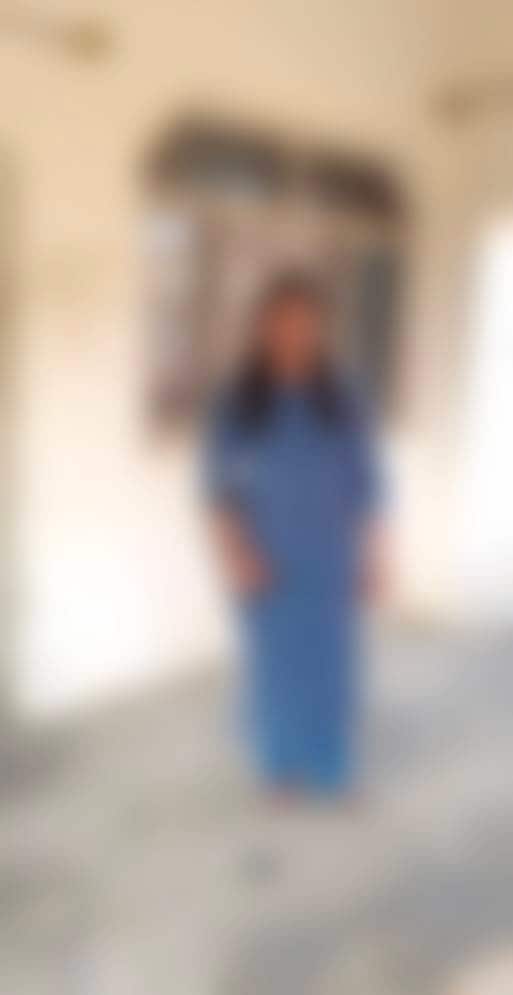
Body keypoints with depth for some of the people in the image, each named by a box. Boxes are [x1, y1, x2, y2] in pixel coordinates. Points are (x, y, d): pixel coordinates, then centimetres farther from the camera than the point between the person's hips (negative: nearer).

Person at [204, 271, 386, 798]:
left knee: (332, 660, 8)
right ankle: (283, 765, 27)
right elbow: (219, 485, -4)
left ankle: (335, 767, 24)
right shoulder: (238, 401, -5)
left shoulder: (342, 398, -3)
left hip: (330, 558, 1)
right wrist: (236, 552, -14)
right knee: (275, 659, 9)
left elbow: (365, 481, 2)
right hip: (266, 561, -1)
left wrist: (371, 553, 1)